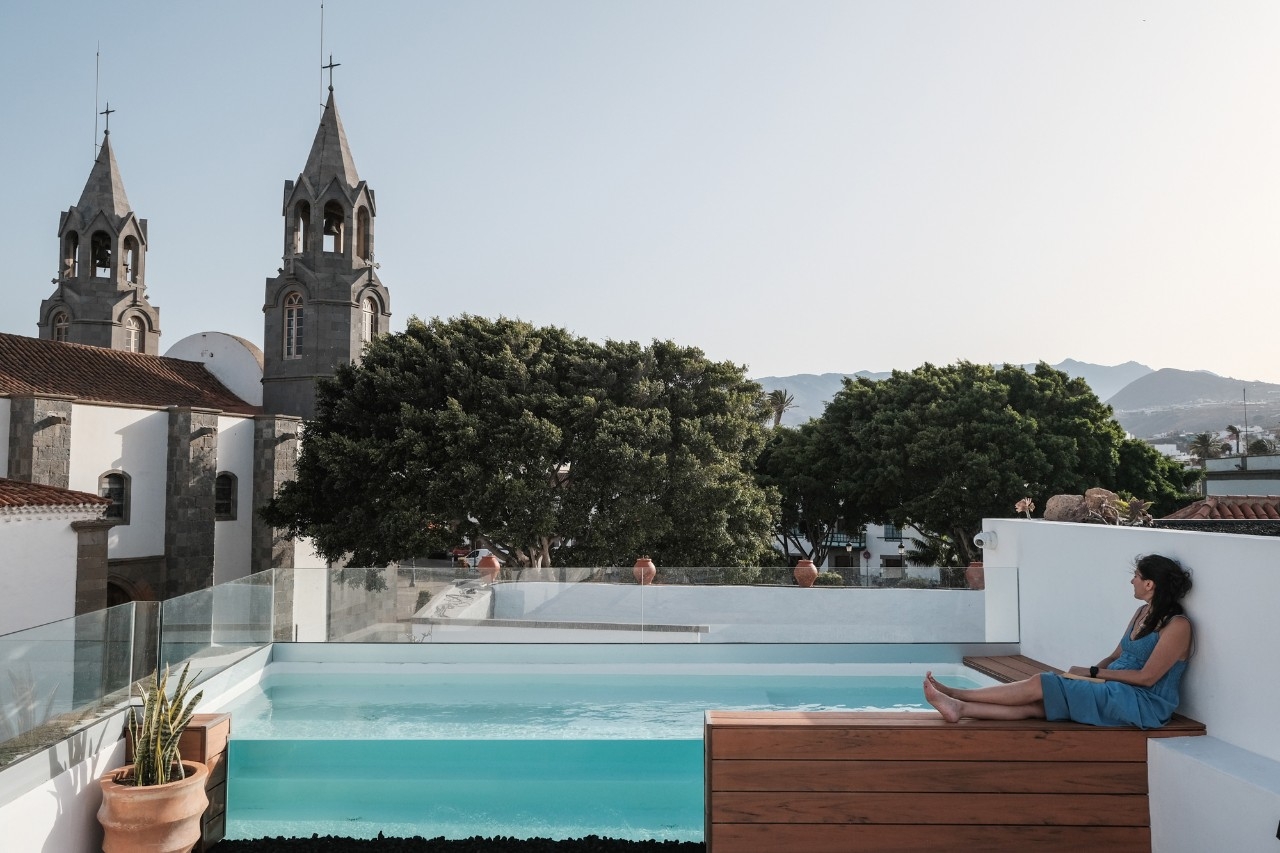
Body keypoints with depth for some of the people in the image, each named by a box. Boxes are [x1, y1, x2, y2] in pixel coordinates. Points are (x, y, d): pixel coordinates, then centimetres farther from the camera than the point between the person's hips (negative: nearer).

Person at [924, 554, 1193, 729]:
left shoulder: (1177, 625, -12)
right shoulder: (1143, 613, 15)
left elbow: (1147, 677, -15)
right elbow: (1115, 658, 15)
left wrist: (1092, 673, -11)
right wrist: (1084, 675, -3)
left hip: (1143, 705, -8)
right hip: (1116, 693, 8)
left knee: (1039, 685, -16)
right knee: (1037, 704, -13)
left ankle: (955, 694, -13)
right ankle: (959, 708, -20)